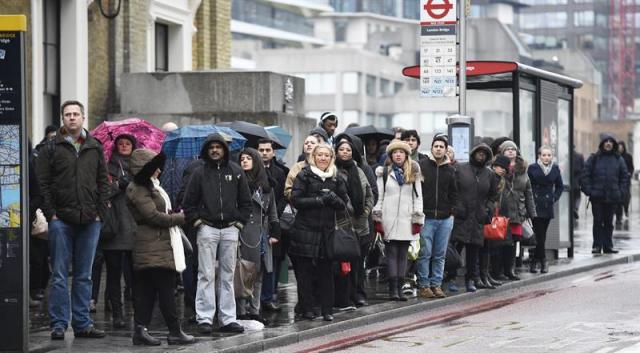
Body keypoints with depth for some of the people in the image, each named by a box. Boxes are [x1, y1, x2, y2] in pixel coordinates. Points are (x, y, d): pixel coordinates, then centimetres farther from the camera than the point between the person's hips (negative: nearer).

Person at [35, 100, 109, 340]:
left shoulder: (95, 148, 11)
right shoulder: (51, 148, 2)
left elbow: (103, 183, 12)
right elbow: (42, 183, -1)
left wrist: (100, 211, 2)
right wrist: (51, 213, -9)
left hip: (89, 221, 3)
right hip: (61, 220, -3)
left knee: (84, 276, 8)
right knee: (60, 274, -1)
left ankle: (82, 324, 13)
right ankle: (59, 324, 2)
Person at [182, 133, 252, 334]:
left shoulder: (235, 171, 8)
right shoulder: (199, 173, 3)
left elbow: (245, 201, 13)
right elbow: (189, 203, 5)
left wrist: (240, 222, 4)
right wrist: (197, 222, -3)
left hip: (230, 229, 2)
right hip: (207, 228, -2)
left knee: (228, 276, 6)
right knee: (207, 275, -4)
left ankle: (228, 319, 9)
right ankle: (204, 319, -3)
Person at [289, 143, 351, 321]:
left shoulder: (336, 179, 13)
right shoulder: (304, 176, 2)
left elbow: (344, 204, 12)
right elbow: (296, 200, -7)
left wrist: (335, 199, -10)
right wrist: (319, 200, -15)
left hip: (327, 231, 3)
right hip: (305, 231, -3)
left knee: (326, 271, 1)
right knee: (305, 271, 0)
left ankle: (327, 310, 5)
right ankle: (307, 308, 8)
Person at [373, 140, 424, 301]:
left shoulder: (413, 174, 11)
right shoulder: (384, 173, 7)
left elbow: (418, 197, 8)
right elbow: (379, 196, 4)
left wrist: (418, 220, 1)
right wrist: (378, 219, -2)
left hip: (406, 219, 2)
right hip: (389, 219, -1)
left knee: (403, 254, 3)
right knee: (392, 253, -4)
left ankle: (400, 288, 6)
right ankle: (393, 289, -5)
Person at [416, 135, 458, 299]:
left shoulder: (450, 170, 11)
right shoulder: (422, 166, -2)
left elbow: (454, 193, 17)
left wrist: (452, 212, 7)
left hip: (445, 219, 4)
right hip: (426, 217, -4)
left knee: (440, 255, 7)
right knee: (425, 253, -4)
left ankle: (436, 284, 13)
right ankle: (424, 285, 2)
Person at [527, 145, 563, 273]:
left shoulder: (555, 169, 6)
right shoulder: (533, 168, -2)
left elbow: (560, 186, 16)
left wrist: (554, 198, 5)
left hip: (547, 206, 3)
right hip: (535, 205, -3)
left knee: (542, 234, 5)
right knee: (539, 233, -9)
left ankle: (534, 262, 13)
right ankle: (543, 261, -4)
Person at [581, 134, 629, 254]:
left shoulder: (618, 160, 8)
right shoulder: (593, 159, 1)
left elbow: (625, 176, 11)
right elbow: (585, 175, 0)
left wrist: (621, 192, 1)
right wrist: (588, 190, -9)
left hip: (612, 197, 2)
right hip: (597, 196, -2)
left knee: (609, 222, 7)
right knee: (598, 222, 1)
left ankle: (608, 246, 13)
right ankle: (597, 246, 5)